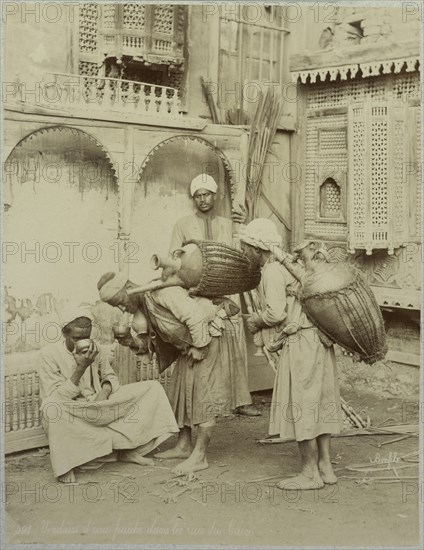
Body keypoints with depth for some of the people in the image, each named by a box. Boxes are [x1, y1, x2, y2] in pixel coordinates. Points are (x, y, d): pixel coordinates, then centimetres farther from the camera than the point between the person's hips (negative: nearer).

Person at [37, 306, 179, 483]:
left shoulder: (94, 349, 3)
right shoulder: (48, 354, -11)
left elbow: (110, 376, 16)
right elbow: (55, 397, -17)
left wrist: (104, 392, -7)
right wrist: (80, 368, -26)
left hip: (99, 409, 5)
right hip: (70, 415, -5)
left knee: (153, 388, -4)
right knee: (51, 407, -43)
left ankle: (127, 450, -10)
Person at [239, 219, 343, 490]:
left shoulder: (272, 271, -12)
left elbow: (276, 313, -20)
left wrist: (255, 320, -2)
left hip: (300, 342, -10)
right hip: (319, 338, 10)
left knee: (300, 406, -1)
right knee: (321, 401, 13)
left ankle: (310, 473, 6)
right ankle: (325, 465, 20)